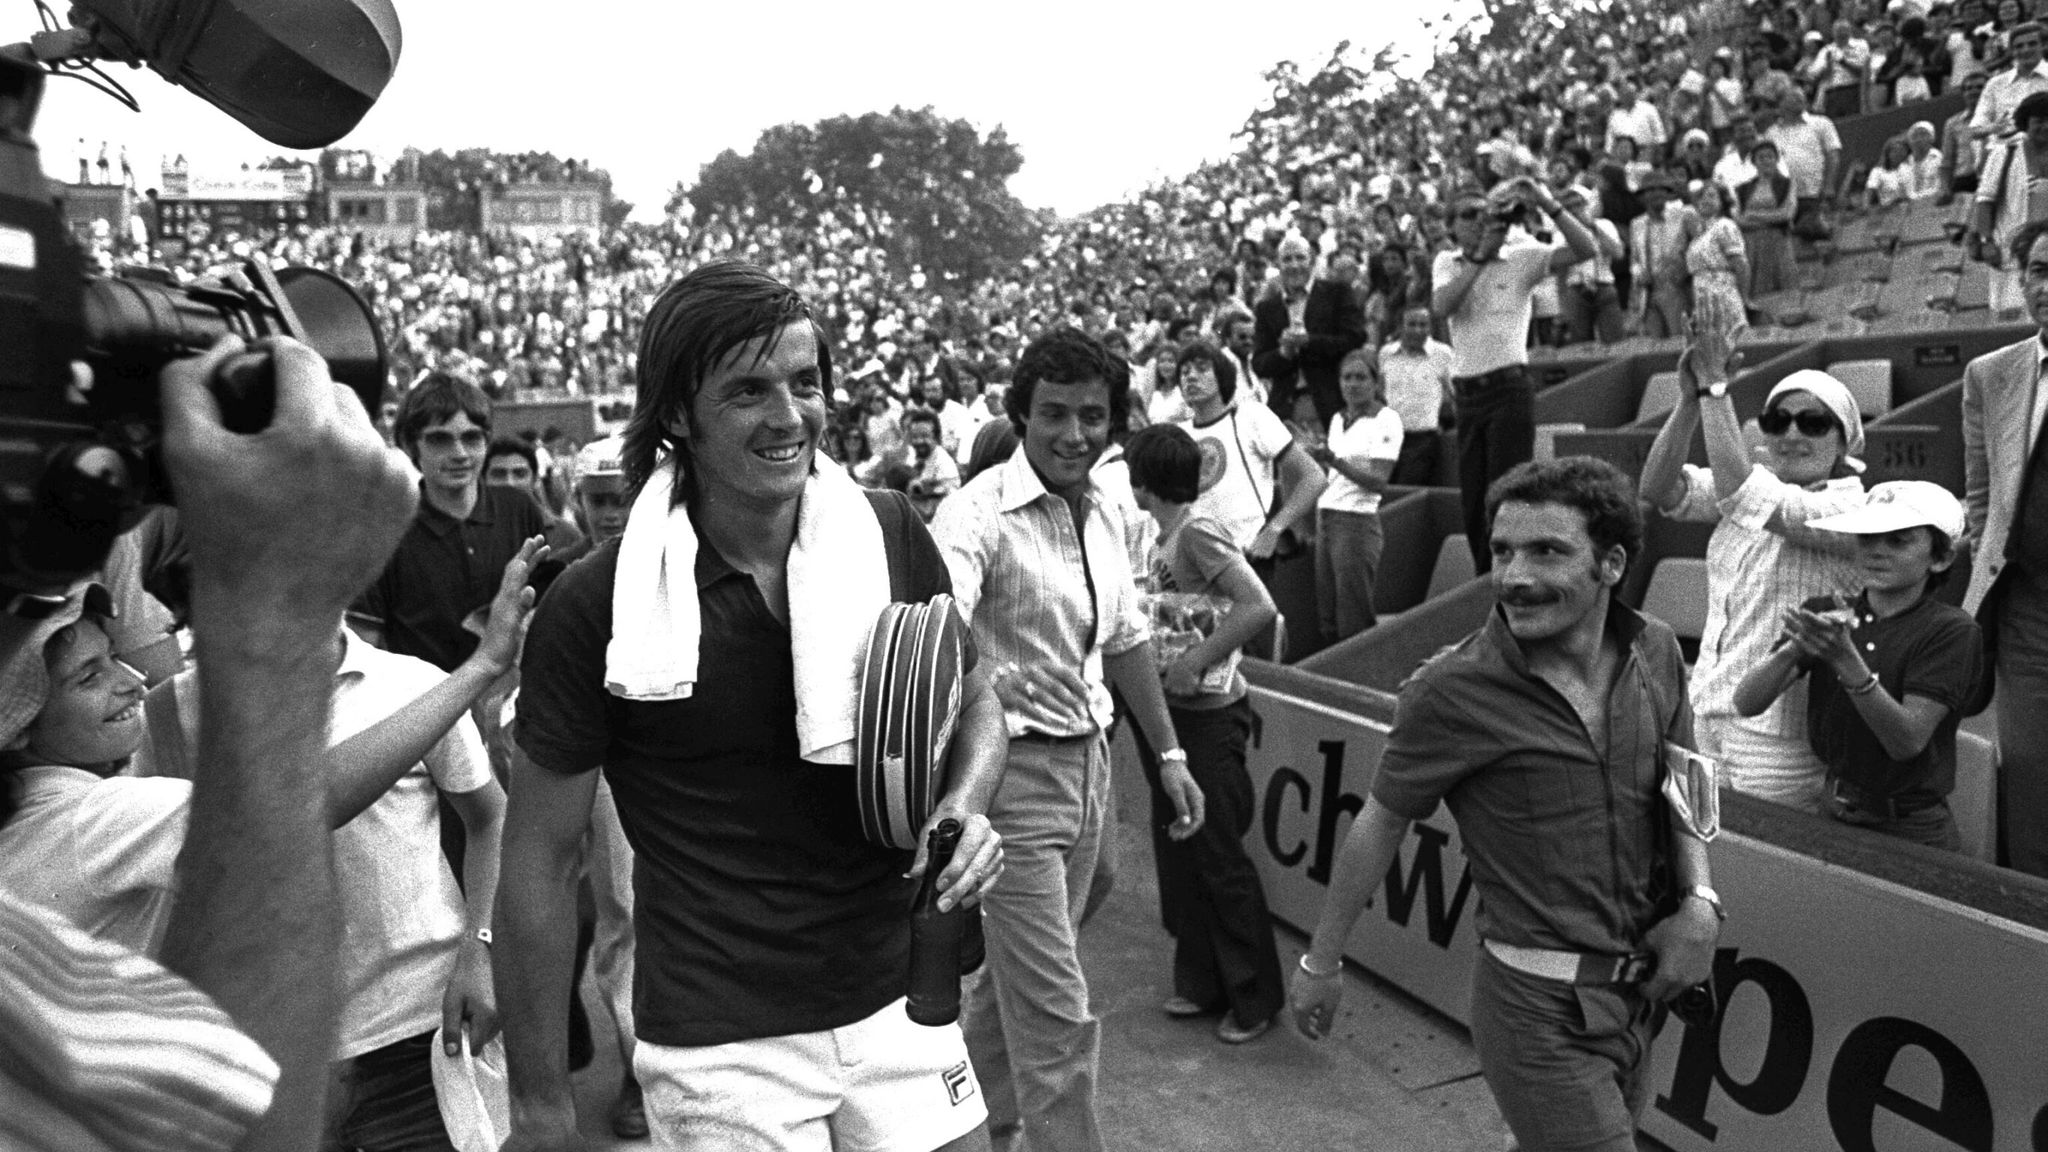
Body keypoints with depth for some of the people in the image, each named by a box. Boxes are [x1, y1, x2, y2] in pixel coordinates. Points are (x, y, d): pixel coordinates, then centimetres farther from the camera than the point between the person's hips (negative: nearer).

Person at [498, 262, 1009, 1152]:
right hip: (720, 1047, -3)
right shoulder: (594, 605, -14)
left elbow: (975, 702, 9)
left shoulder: (888, 533, -6)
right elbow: (540, 861, -6)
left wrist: (964, 806, -12)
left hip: (900, 1006, 3)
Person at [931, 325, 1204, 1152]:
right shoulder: (980, 515, -18)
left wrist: (1169, 755, 19)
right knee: (1058, 1013, -2)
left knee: (1023, 971, 24)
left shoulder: (1104, 516, 7)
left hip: (1088, 758, 8)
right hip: (1015, 767, -8)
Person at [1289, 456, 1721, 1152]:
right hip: (1539, 1011, -6)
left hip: (1640, 990, 6)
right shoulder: (1450, 694, -19)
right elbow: (1379, 824, -8)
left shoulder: (1656, 652, -3)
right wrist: (1320, 963, 1)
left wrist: (1699, 900, -6)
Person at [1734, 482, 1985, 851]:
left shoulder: (1951, 631, -7)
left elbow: (1907, 741, -17)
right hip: (1832, 818, 4)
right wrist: (1793, 649, -26)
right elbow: (1746, 703, -7)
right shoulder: (1822, 614, 4)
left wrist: (1846, 660, -29)